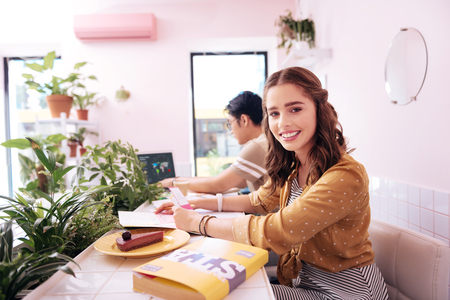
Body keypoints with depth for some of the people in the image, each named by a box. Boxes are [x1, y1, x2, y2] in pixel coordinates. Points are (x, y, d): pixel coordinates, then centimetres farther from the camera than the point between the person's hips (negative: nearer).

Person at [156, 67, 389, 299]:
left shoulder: (346, 176, -29)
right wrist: (197, 203, 2)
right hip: (304, 279, 6)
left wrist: (197, 222, -22)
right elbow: (260, 200, 11)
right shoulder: (290, 166, -3)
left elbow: (275, 233, -34)